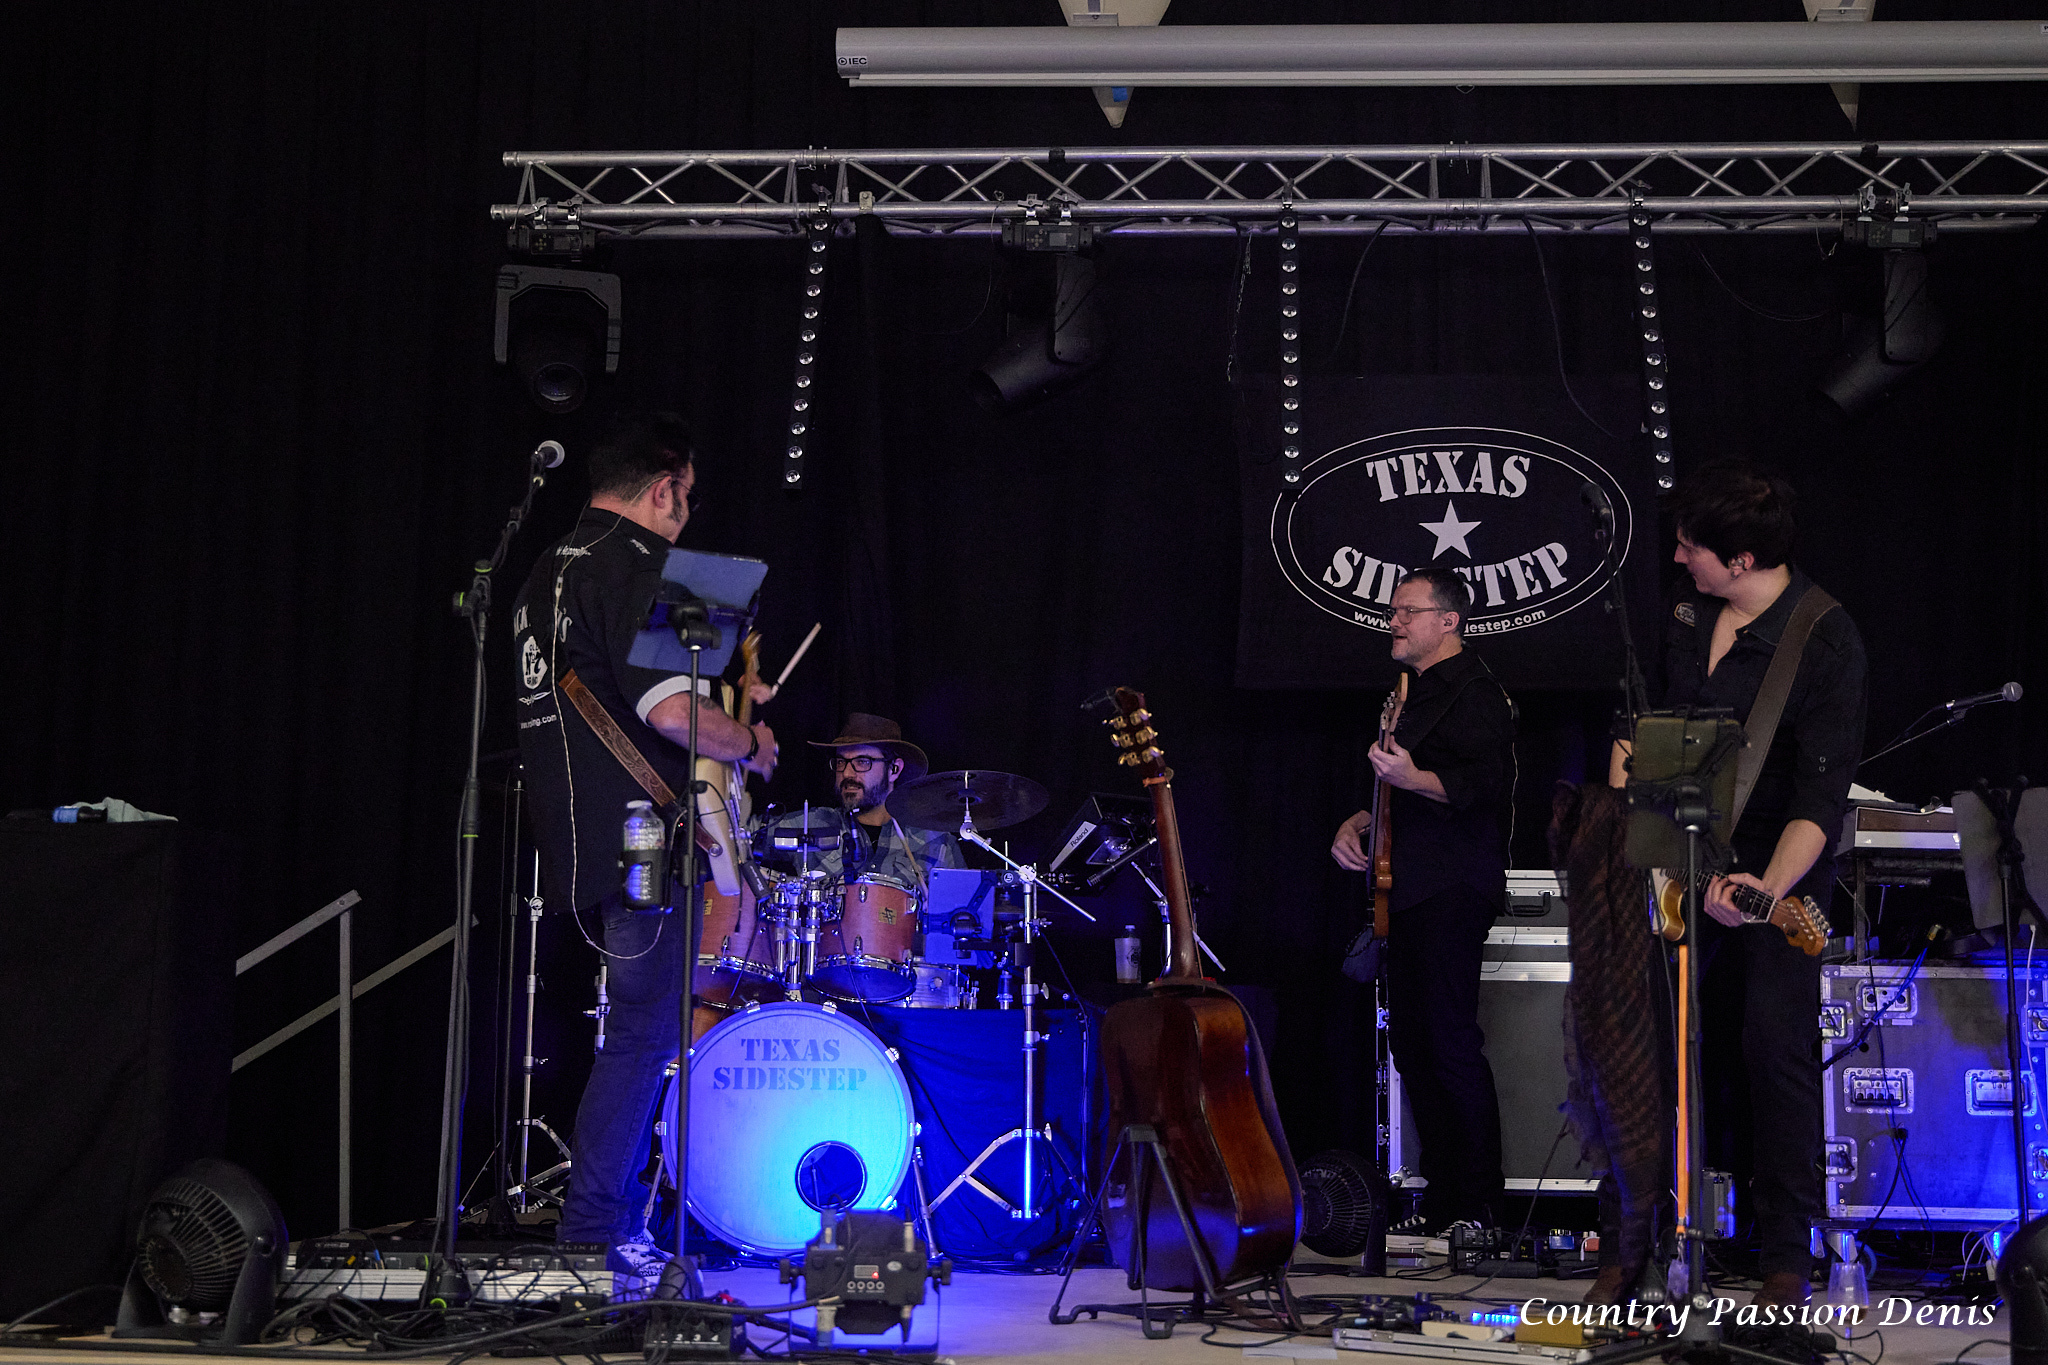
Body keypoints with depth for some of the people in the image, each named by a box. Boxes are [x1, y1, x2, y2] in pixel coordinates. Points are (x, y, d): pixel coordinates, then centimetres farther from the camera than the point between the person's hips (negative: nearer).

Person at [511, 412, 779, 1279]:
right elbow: (670, 708, -23)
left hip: (575, 842, 10)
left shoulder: (551, 569, 19)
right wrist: (751, 744, -5)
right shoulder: (633, 566, -12)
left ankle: (621, 1221, 20)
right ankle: (591, 1237, -3)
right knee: (643, 1033, -5)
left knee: (641, 1027, 16)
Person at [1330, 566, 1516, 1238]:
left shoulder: (1474, 691, -8)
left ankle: (1479, 1206, -7)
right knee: (1411, 1043, 9)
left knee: (1451, 1042, -12)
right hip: (1411, 893, 10)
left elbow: (1485, 784, -22)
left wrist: (1413, 778, -34)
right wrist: (1358, 822, 14)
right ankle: (1441, 1199, 15)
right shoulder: (1415, 691, 22)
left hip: (1453, 893, -10)